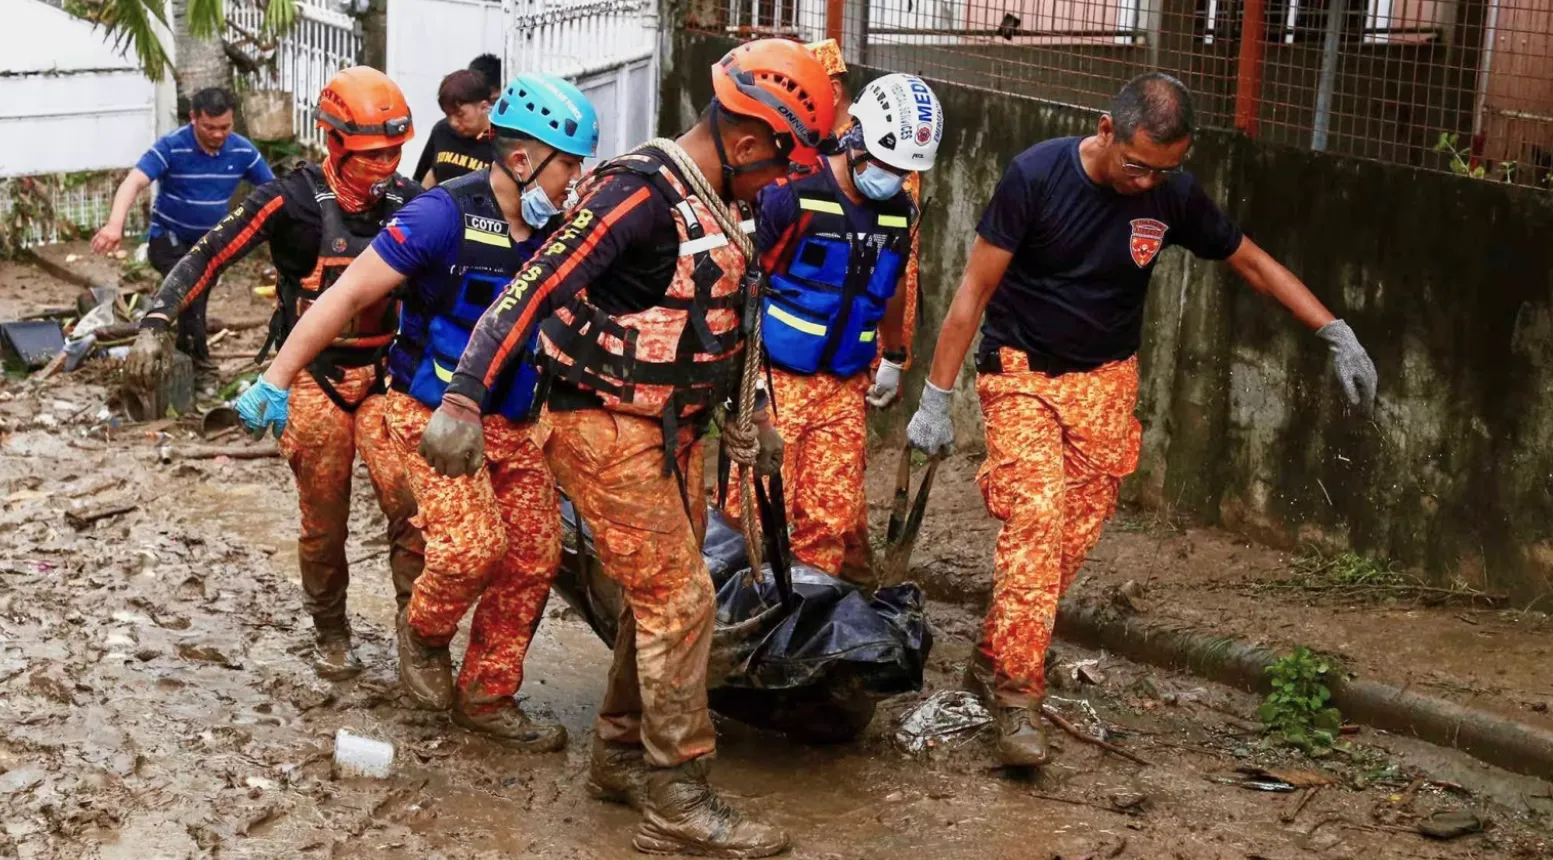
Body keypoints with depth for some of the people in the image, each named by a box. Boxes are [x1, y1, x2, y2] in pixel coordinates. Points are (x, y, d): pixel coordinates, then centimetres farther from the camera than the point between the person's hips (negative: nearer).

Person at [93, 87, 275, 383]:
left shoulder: (242, 150, -10)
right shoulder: (172, 147, -22)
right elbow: (134, 182, -33)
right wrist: (115, 224, -50)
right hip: (169, 239, -5)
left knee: (194, 304, 11)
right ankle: (200, 365, -18)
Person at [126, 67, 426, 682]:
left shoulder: (407, 201, 1)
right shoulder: (294, 199, -12)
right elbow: (211, 254, -14)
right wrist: (156, 321, -23)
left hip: (383, 376, 3)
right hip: (314, 379, -2)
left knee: (411, 504, -13)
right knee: (324, 521, 7)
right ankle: (330, 635, 27)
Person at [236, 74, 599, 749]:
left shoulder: (560, 231, 0)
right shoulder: (446, 214, -19)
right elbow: (350, 294, -18)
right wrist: (276, 381, -20)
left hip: (514, 420, 6)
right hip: (433, 411, -6)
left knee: (534, 556, 1)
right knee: (471, 546, -20)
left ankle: (486, 695, 17)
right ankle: (424, 633, 12)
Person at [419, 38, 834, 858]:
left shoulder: (708, 207, 9)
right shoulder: (640, 192, -21)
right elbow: (533, 289, -25)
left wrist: (732, 419, 27)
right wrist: (464, 399, -32)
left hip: (669, 428, 9)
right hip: (609, 430, -9)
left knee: (659, 600, 16)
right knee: (680, 601, -8)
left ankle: (621, 755, 30)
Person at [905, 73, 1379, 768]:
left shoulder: (1174, 195, -8)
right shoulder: (1036, 176, -18)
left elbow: (1251, 262, 7)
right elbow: (976, 288, -13)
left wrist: (1336, 333, 0)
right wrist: (936, 398, -13)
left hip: (1105, 380, 4)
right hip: (1021, 372, -4)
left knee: (1074, 535, -1)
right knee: (1036, 516, -20)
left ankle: (993, 662, 17)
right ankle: (1017, 692, -16)